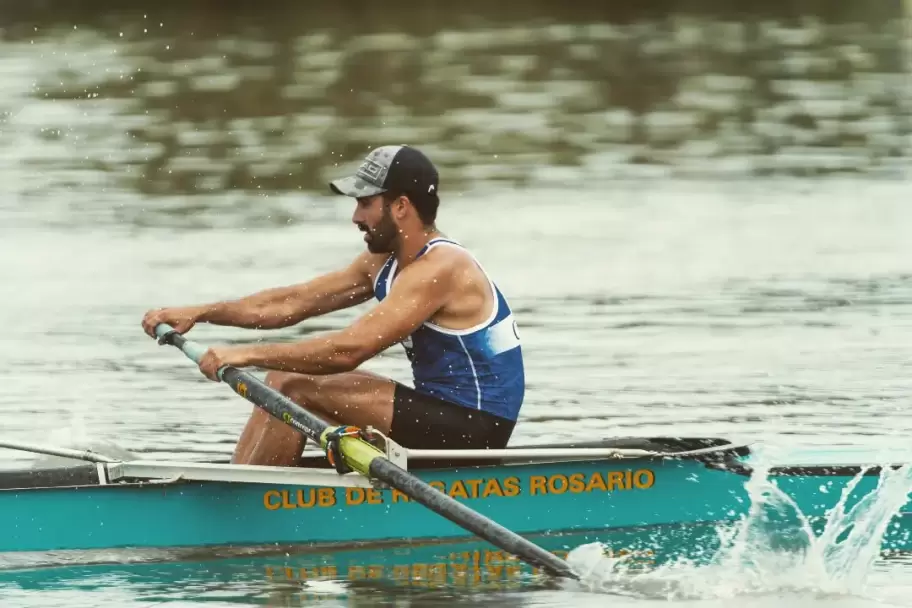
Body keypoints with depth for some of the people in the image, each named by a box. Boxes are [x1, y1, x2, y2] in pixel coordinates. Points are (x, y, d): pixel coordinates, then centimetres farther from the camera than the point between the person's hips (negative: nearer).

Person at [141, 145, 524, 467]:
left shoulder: (439, 268, -20)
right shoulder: (385, 262, 10)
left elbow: (348, 350, -27)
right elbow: (292, 302, 11)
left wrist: (249, 355, -23)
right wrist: (201, 313, 3)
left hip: (472, 428, -10)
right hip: (442, 413, 10)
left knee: (294, 389, -14)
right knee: (284, 381, 11)